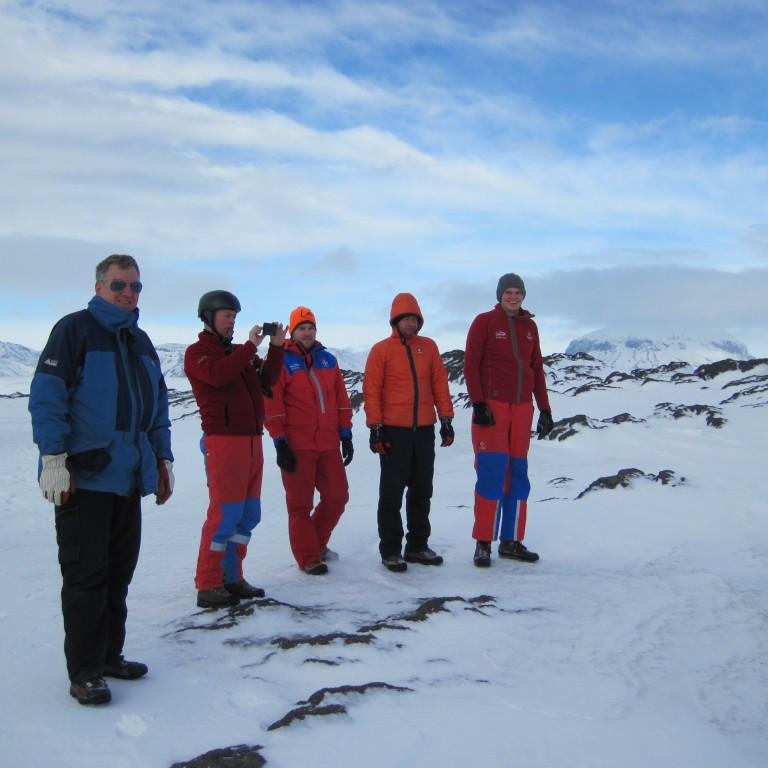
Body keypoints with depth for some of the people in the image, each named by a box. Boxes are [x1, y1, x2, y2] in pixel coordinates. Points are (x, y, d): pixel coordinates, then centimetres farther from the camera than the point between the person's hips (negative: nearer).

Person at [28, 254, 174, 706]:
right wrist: (54, 457, -17)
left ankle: (109, 655, 25)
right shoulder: (75, 329, -4)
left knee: (119, 571, 12)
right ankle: (84, 672, 8)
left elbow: (158, 406, 22)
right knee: (86, 574, -2)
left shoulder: (141, 342, 17)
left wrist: (163, 458, 17)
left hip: (129, 477, 7)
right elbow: (47, 394, -12)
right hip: (84, 476, -7)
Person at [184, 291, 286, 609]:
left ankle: (231, 578, 19)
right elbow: (216, 375, -22)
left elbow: (267, 379, 10)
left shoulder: (240, 352, 18)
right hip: (223, 440, -8)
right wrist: (250, 346, -16)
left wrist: (276, 347, -1)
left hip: (252, 440, 8)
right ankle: (208, 587, 0)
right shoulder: (197, 352, -2)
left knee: (249, 514, 10)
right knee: (225, 514, -8)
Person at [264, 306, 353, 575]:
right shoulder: (280, 361, -3)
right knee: (300, 503, 2)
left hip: (328, 445, 5)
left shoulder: (328, 360, 11)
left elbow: (341, 400, 14)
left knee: (337, 497, 9)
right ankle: (308, 558, 15)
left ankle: (317, 542, 31)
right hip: (297, 448, -5)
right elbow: (272, 406, -7)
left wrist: (345, 436, 10)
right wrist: (280, 444, -11)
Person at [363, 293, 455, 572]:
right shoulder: (381, 350, -1)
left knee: (422, 492, 10)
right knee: (392, 492, 1)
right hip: (394, 431, -4)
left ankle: (417, 546, 22)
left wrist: (446, 418, 5)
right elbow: (371, 390, -4)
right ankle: (390, 550, 9)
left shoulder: (429, 347, 10)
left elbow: (440, 383, 11)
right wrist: (375, 427, -10)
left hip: (424, 430, 4)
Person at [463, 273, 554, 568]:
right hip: (491, 406, -5)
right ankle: (483, 543, -1)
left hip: (522, 408, 5)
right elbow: (470, 364, -6)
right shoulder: (484, 322, -1)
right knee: (492, 472, -10)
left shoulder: (529, 327, 13)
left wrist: (545, 409, 12)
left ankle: (511, 541, 15)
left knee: (518, 474, 6)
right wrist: (478, 404, -14)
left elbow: (537, 369, 16)